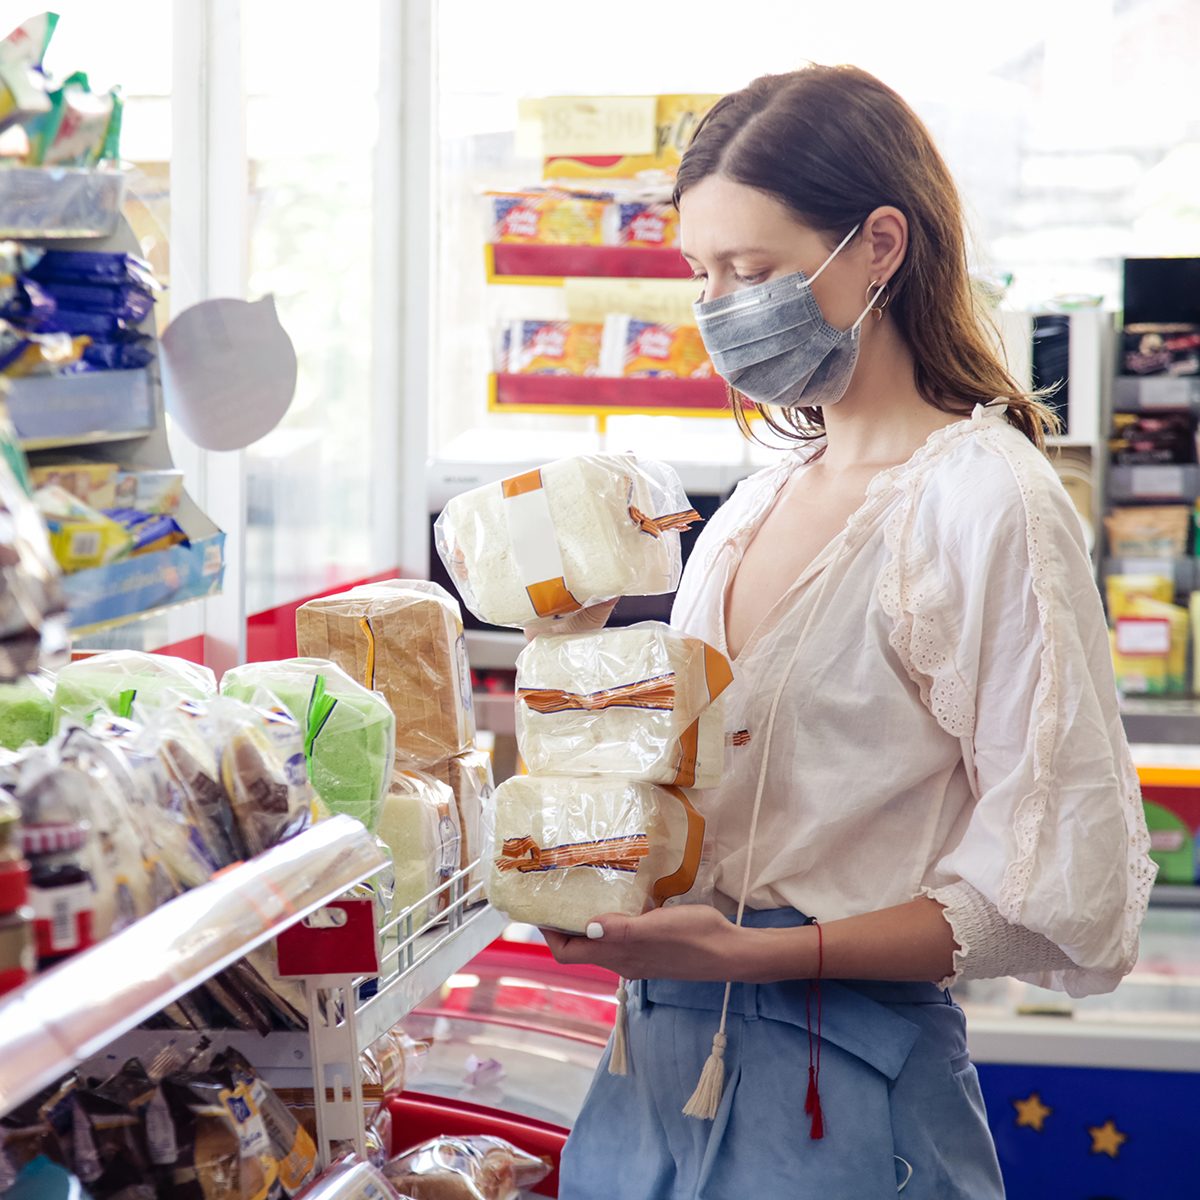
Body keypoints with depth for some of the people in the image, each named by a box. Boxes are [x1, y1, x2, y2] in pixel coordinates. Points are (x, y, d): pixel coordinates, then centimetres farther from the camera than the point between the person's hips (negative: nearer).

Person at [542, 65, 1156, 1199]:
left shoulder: (983, 500, -13)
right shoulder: (761, 501, 11)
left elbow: (1060, 903, -17)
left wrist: (749, 949, -22)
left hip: (840, 1099, -7)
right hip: (666, 1057, 7)